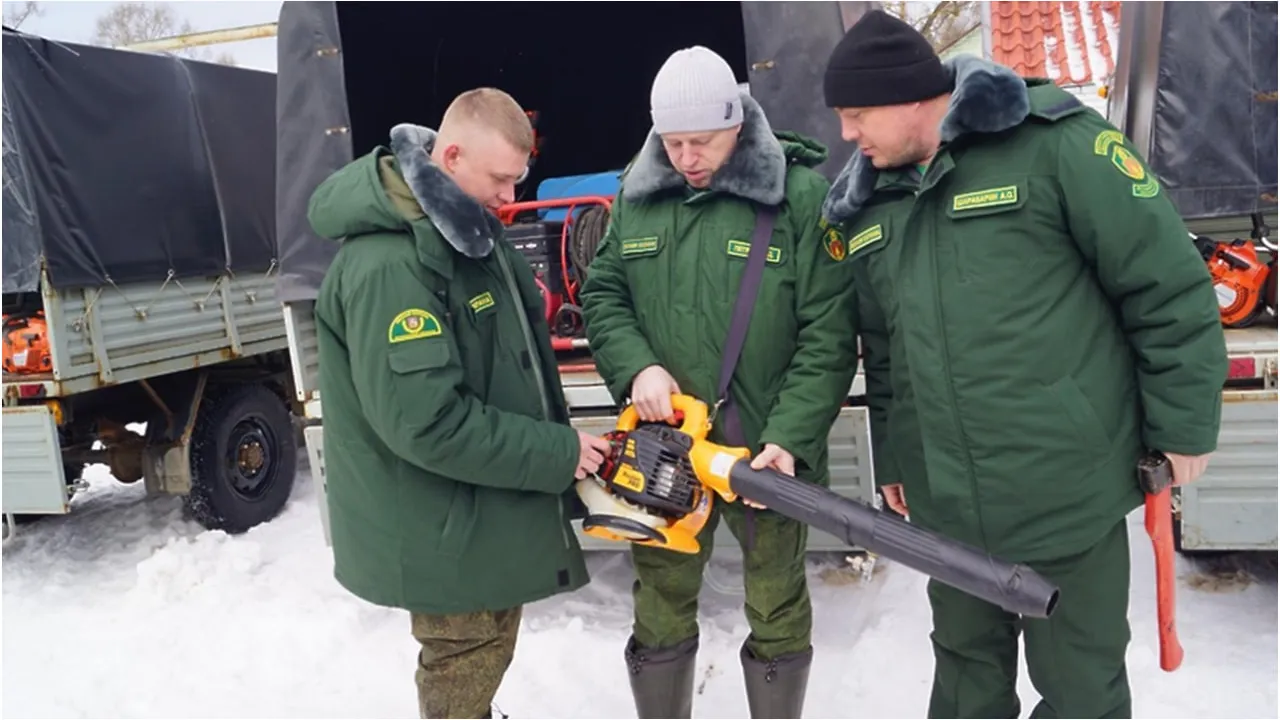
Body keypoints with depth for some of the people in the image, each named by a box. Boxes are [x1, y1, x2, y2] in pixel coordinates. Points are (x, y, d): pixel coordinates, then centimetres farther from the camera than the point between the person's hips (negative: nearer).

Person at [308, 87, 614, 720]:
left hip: (488, 507, 9)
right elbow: (427, 422, -31)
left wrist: (553, 441, 9)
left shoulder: (464, 230, 5)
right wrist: (557, 454, -22)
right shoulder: (386, 265, -27)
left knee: (480, 662, 25)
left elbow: (518, 345, 16)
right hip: (445, 531, -9)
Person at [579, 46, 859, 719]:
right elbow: (601, 294, 7)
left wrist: (791, 438, -21)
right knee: (659, 607, 17)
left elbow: (829, 335, -13)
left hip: (768, 448, -3)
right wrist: (637, 367, -12)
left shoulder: (801, 195, -11)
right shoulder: (638, 195, 2)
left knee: (778, 609, 15)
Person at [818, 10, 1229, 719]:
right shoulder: (866, 207, 7)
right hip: (947, 503, 6)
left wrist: (1182, 426, -6)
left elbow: (1170, 288, -10)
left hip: (1067, 493, -5)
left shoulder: (1053, 144, -13)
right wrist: (891, 459, 20)